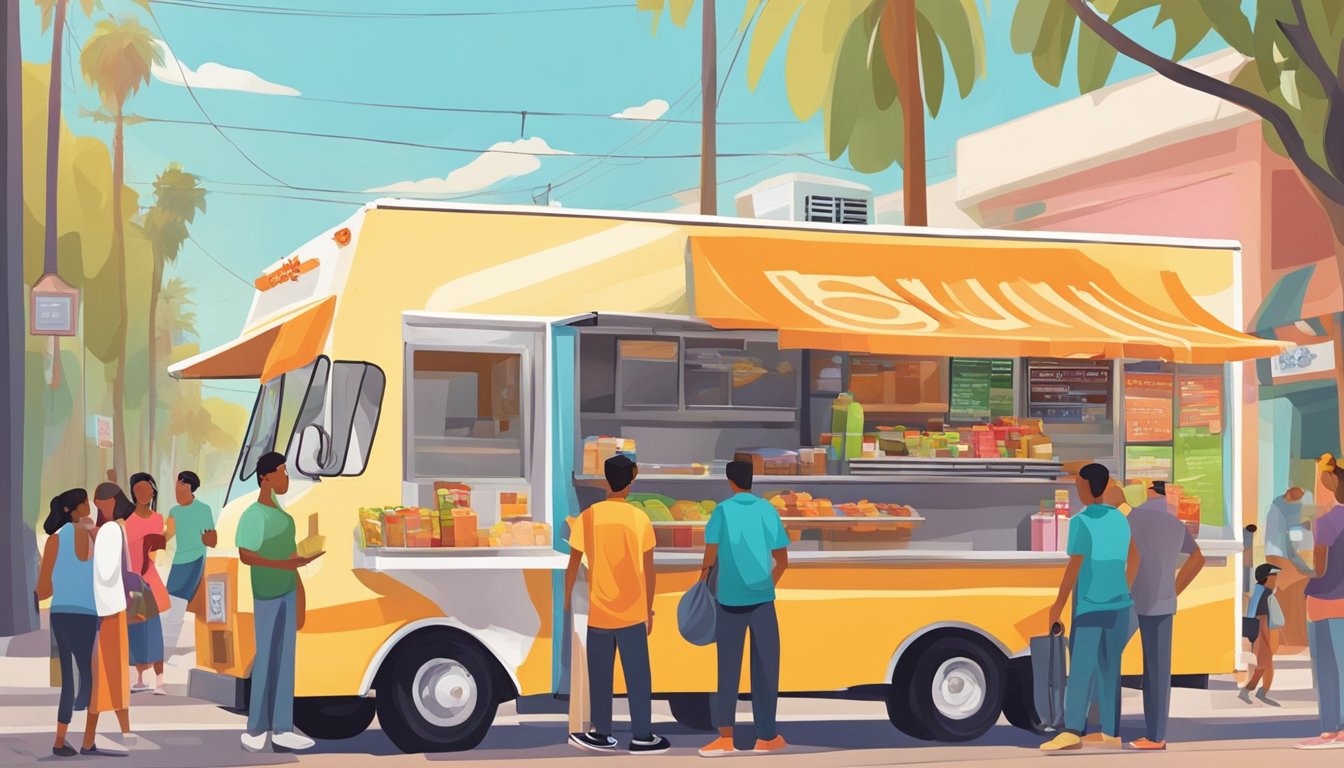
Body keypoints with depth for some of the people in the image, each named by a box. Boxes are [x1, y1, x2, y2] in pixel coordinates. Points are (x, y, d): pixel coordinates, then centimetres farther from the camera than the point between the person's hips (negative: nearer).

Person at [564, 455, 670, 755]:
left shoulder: (587, 517, -4)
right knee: (638, 675, 5)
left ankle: (602, 734, 15)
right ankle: (642, 737, 7)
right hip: (632, 612, -1)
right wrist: (649, 609, 9)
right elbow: (648, 570, -1)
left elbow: (573, 565, 1)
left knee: (599, 675, 10)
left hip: (598, 612, 1)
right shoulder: (640, 519, -5)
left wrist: (566, 600, 14)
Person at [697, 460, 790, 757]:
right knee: (765, 667, 8)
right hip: (762, 599, 1)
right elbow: (782, 560, 5)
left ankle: (725, 736, 2)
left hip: (731, 599, -1)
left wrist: (705, 570, 12)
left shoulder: (723, 510, -3)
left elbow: (711, 553, -10)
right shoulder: (767, 510, 3)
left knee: (728, 668, 6)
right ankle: (766, 736, 12)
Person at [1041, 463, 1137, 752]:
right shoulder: (1120, 519, 9)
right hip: (1117, 605, 6)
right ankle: (1111, 733, 10)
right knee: (1109, 668, 10)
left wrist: (1058, 605, -13)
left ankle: (1072, 731, -21)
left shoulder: (1081, 522, -12)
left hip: (1089, 606, -6)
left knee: (1081, 667, -11)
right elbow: (1133, 559, 21)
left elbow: (1074, 566, -18)